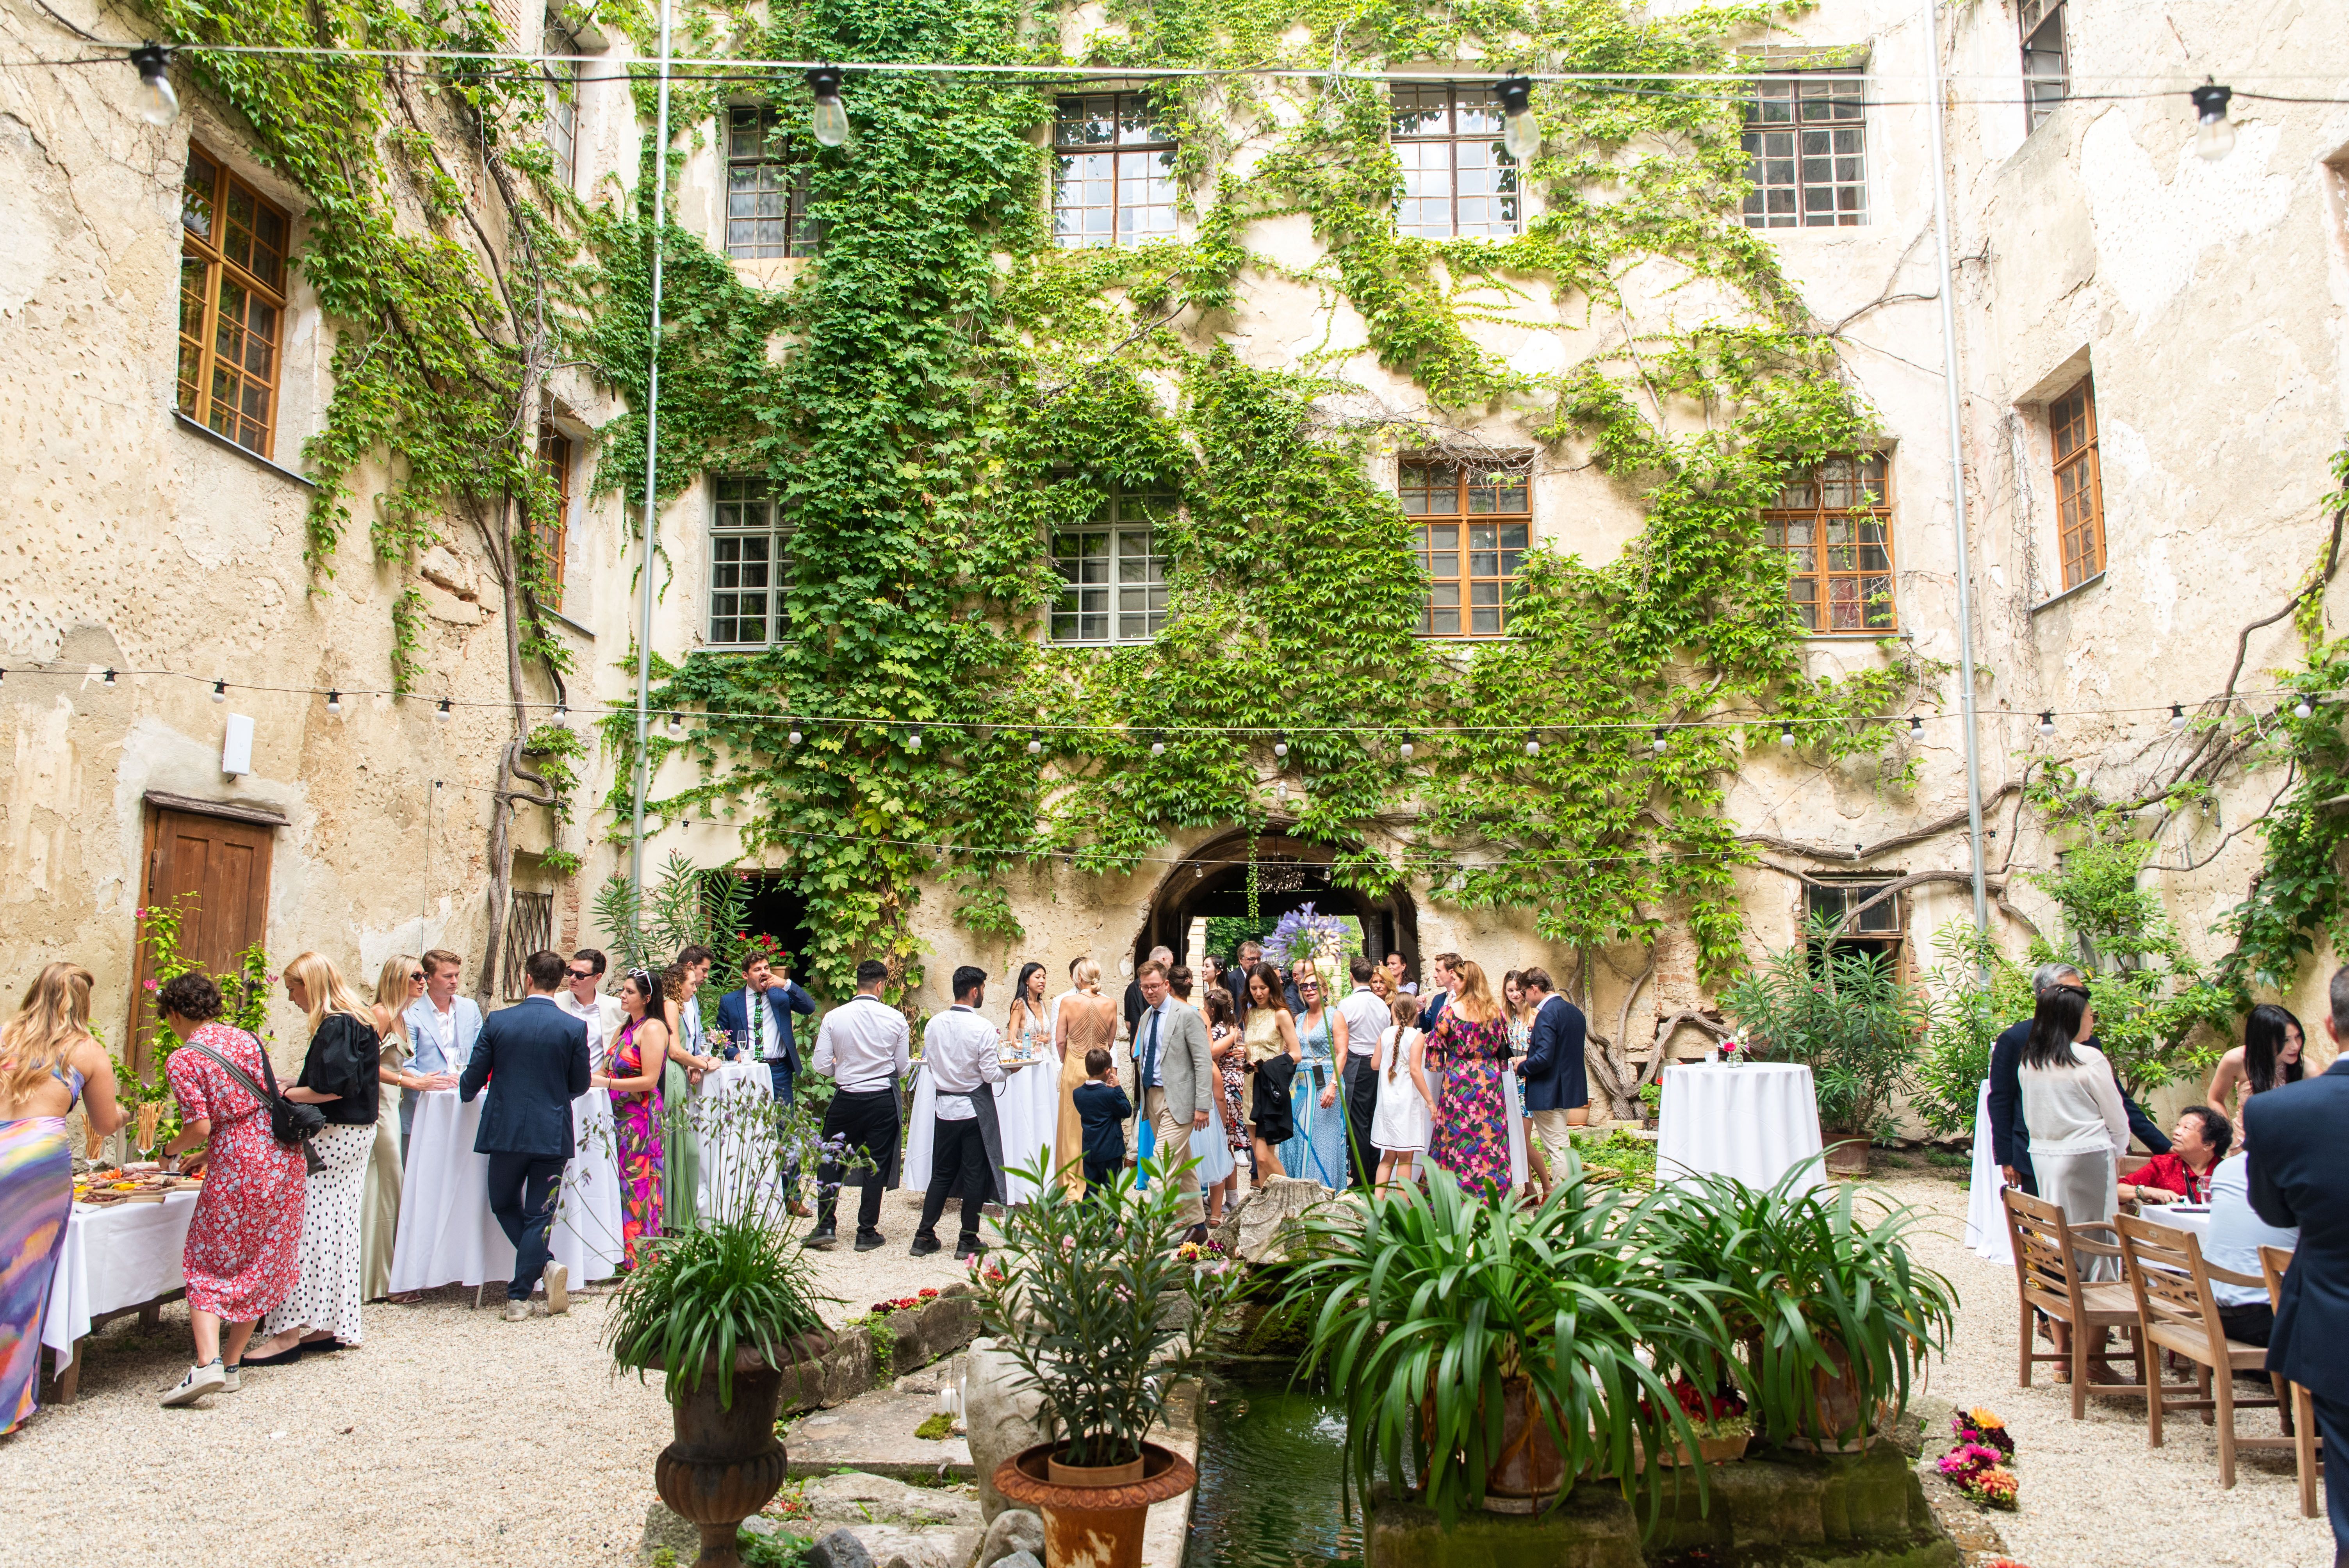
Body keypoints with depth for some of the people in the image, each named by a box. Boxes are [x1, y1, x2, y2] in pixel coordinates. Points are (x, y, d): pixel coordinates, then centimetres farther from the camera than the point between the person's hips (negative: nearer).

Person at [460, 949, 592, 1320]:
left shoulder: (498, 1022, -6)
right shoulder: (574, 1028, -7)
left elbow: (474, 1077, 2)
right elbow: (580, 1085, 1)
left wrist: (465, 1092, 26)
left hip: (506, 1130, 0)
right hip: (553, 1133, 0)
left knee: (504, 1206, 18)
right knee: (539, 1215, 7)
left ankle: (546, 1264, 0)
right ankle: (519, 1296, 5)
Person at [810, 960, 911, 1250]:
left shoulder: (834, 1018, -8)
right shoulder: (895, 1019, -7)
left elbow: (821, 1065, -5)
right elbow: (902, 1068, 0)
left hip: (846, 1099, 0)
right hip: (883, 1100, 0)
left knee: (830, 1162, 15)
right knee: (876, 1166, 9)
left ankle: (825, 1227, 13)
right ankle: (867, 1232, 13)